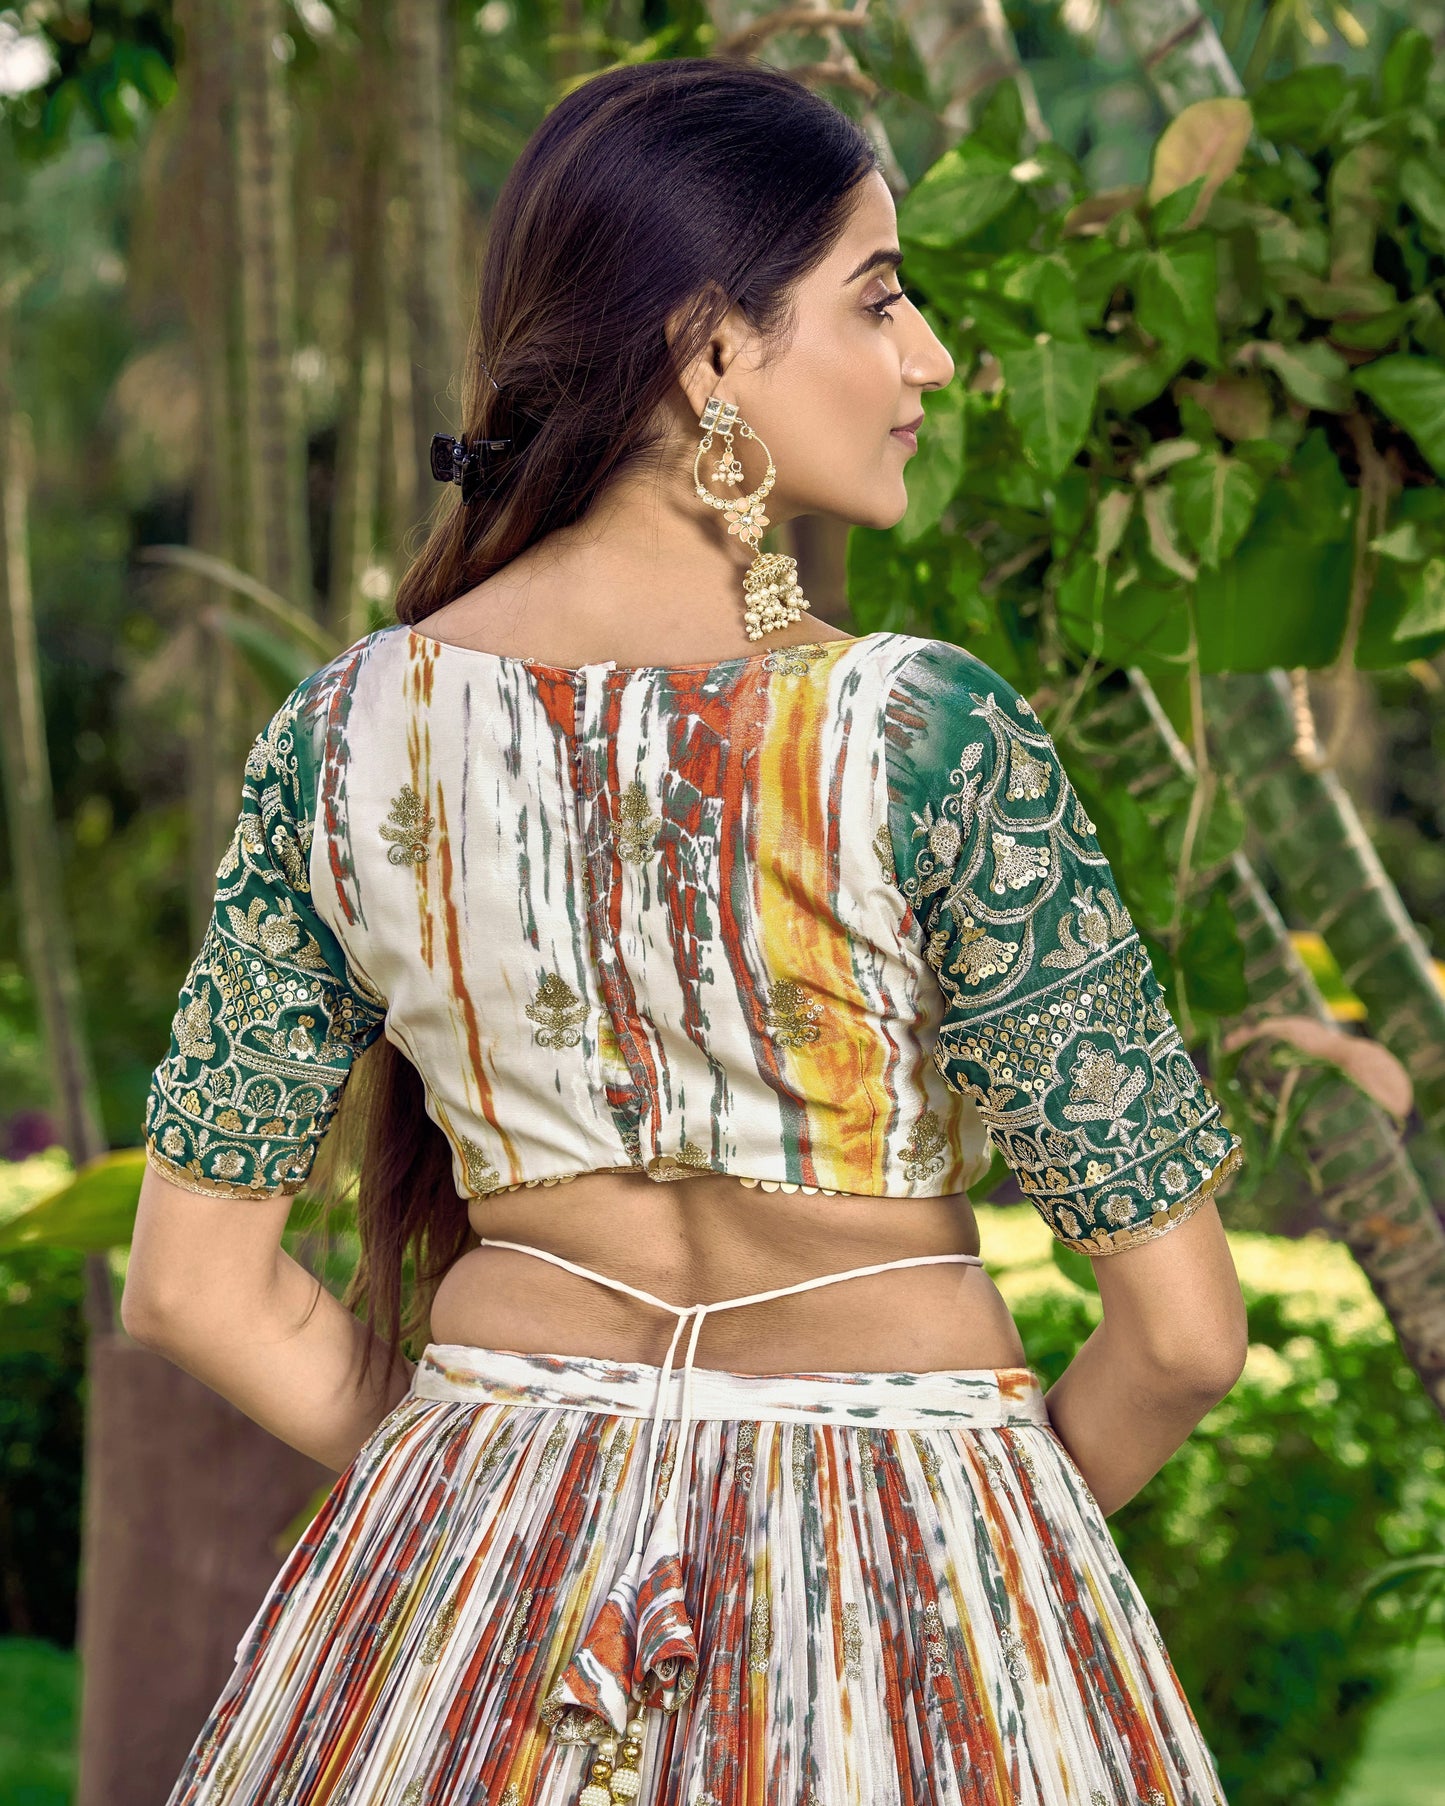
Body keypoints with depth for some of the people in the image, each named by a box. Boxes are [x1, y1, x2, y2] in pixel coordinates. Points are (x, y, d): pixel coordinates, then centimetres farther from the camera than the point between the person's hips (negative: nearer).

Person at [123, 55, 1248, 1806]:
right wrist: (995, 1528, 5)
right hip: (900, 1632, -3)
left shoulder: (346, 731, -5)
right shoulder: (928, 735, -18)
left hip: (475, 1597, 4)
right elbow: (1183, 1327, -14)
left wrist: (493, 1494, 11)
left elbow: (196, 1281, 2)